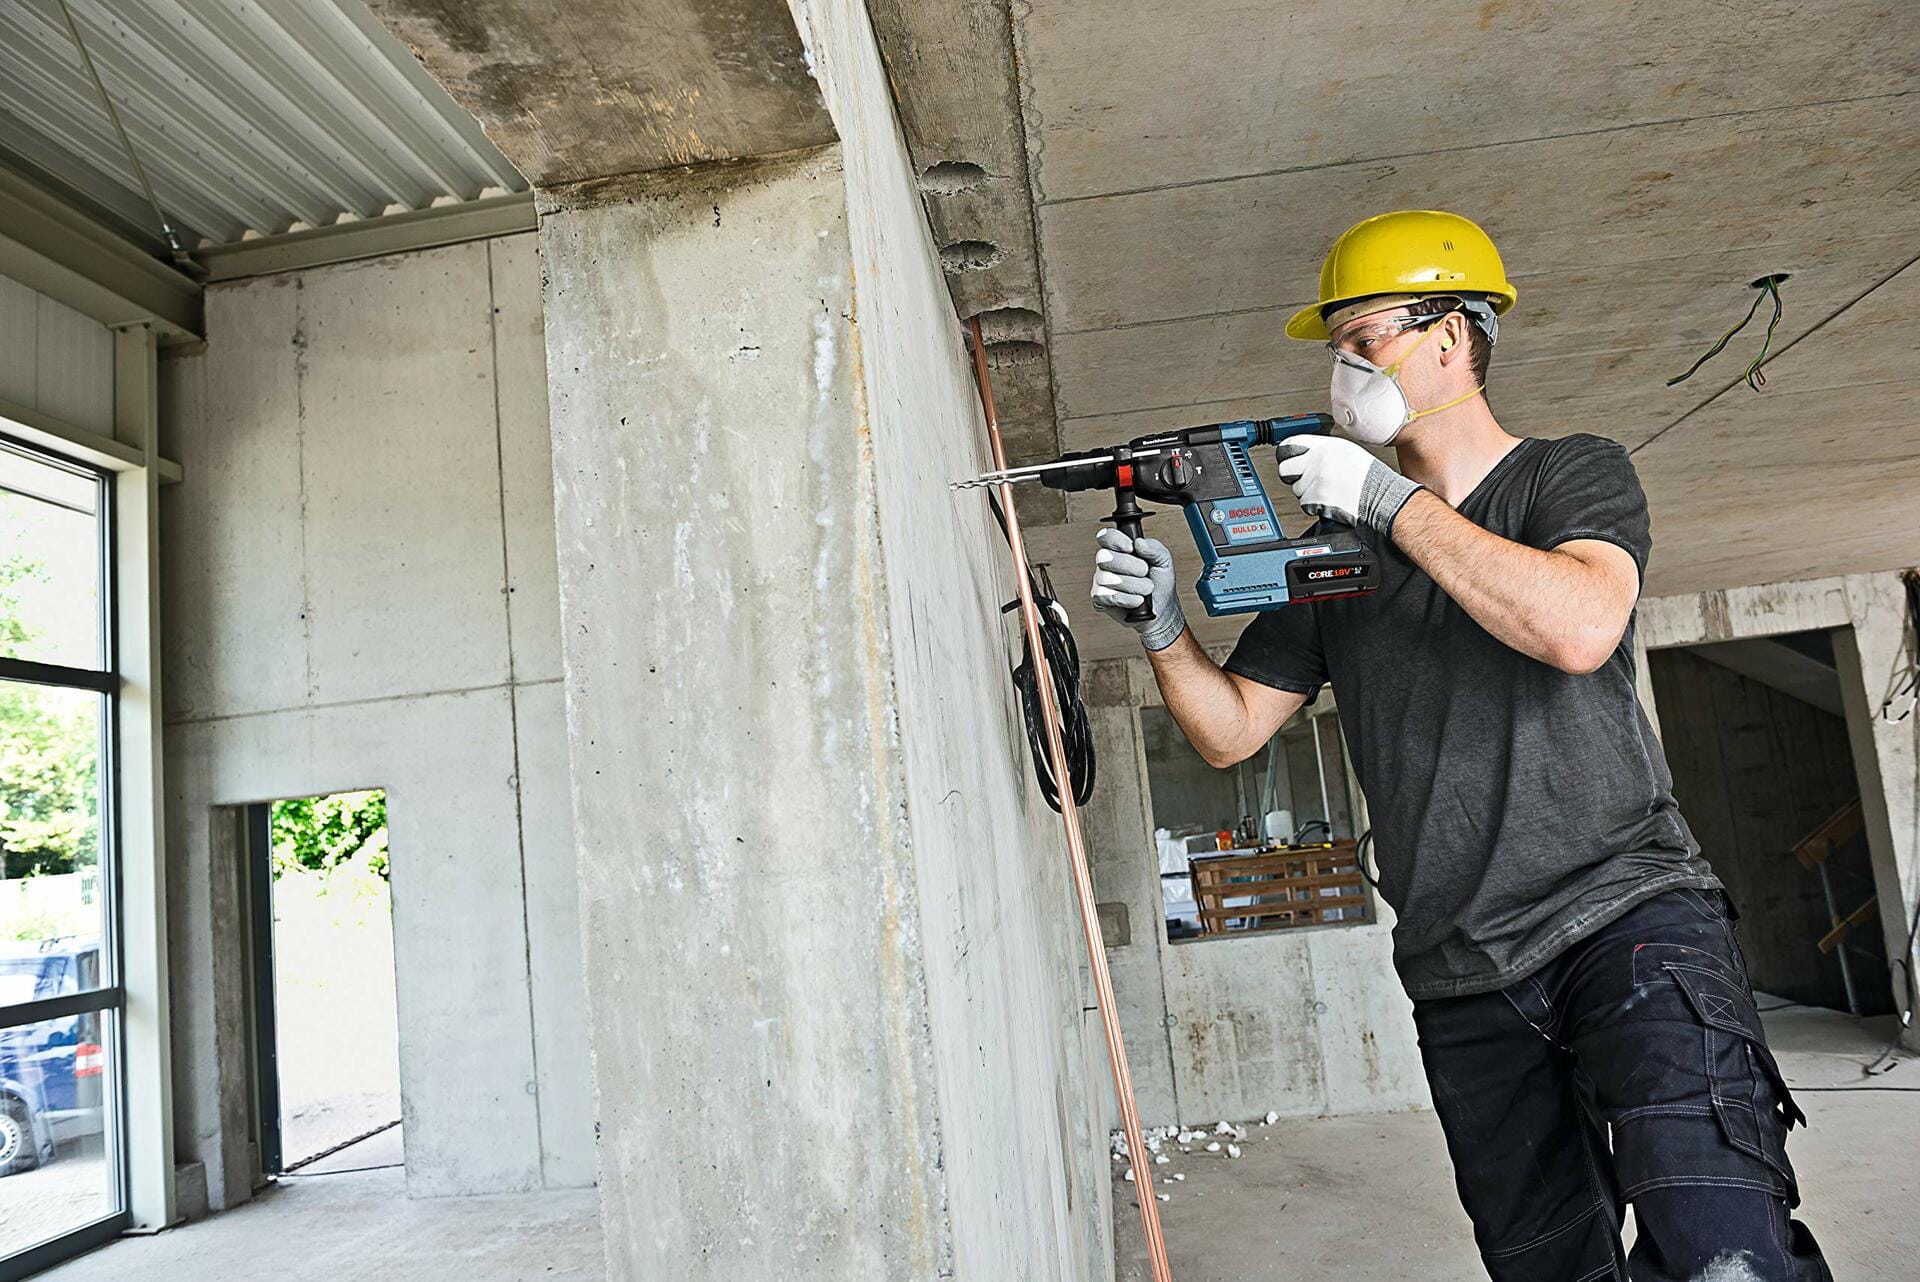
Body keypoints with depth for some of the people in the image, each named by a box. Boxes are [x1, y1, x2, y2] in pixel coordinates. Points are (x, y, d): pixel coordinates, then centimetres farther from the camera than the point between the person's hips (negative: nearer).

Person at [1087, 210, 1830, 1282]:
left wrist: (1392, 499, -15)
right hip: (1463, 984, 4)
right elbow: (1232, 730, 11)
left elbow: (1578, 629, -21)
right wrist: (1164, 627, -7)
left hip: (1627, 915, -4)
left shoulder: (1575, 475, 2)